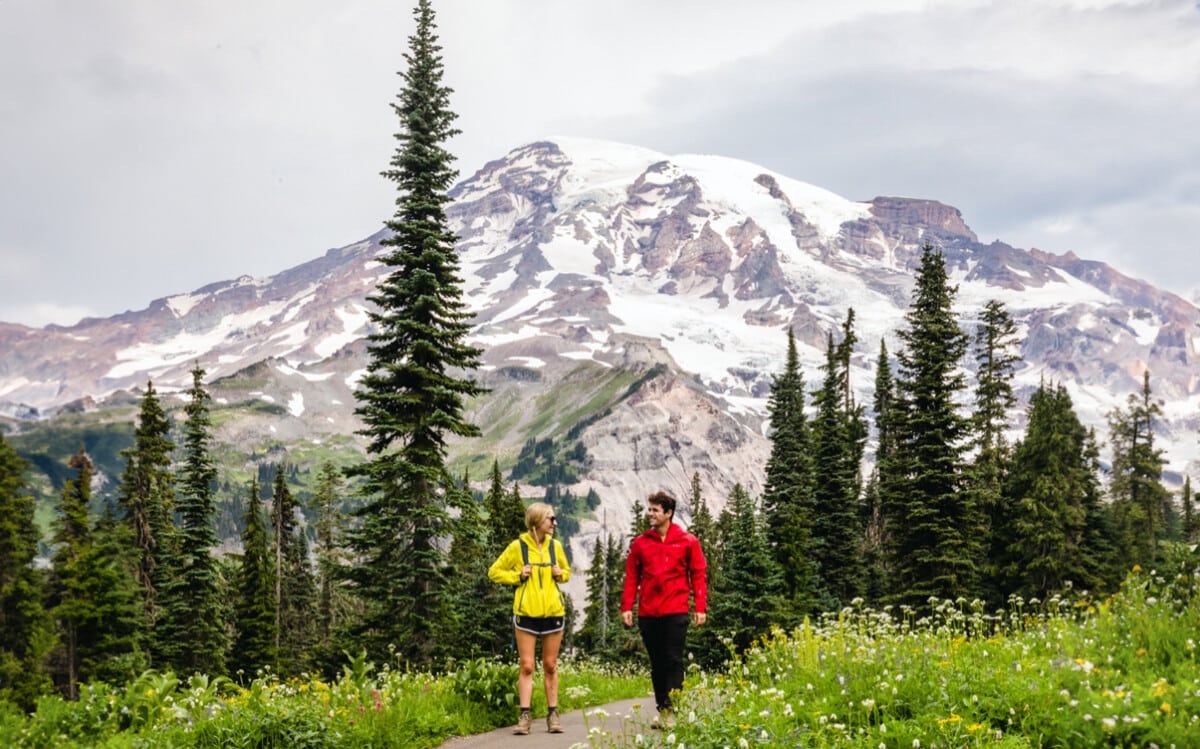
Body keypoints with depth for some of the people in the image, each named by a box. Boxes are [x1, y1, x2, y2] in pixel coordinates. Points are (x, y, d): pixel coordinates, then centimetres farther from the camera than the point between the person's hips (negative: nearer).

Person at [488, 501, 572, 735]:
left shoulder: (555, 546, 6)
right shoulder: (518, 547, -4)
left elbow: (566, 571, 21)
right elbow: (494, 571, 3)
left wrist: (560, 574, -1)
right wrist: (517, 576, -10)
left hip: (553, 613, 3)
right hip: (526, 614, -3)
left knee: (550, 666, 8)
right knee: (526, 666, -3)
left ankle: (553, 714, 14)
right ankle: (525, 716, -2)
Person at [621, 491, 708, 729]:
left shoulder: (688, 542, 2)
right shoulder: (640, 543, 8)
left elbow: (698, 575, 2)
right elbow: (631, 576, 8)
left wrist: (700, 607, -5)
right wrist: (627, 606, 1)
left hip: (675, 612, -3)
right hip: (648, 613, 3)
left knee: (673, 660, -6)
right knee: (657, 663, 8)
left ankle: (673, 710, -5)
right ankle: (662, 709, 15)